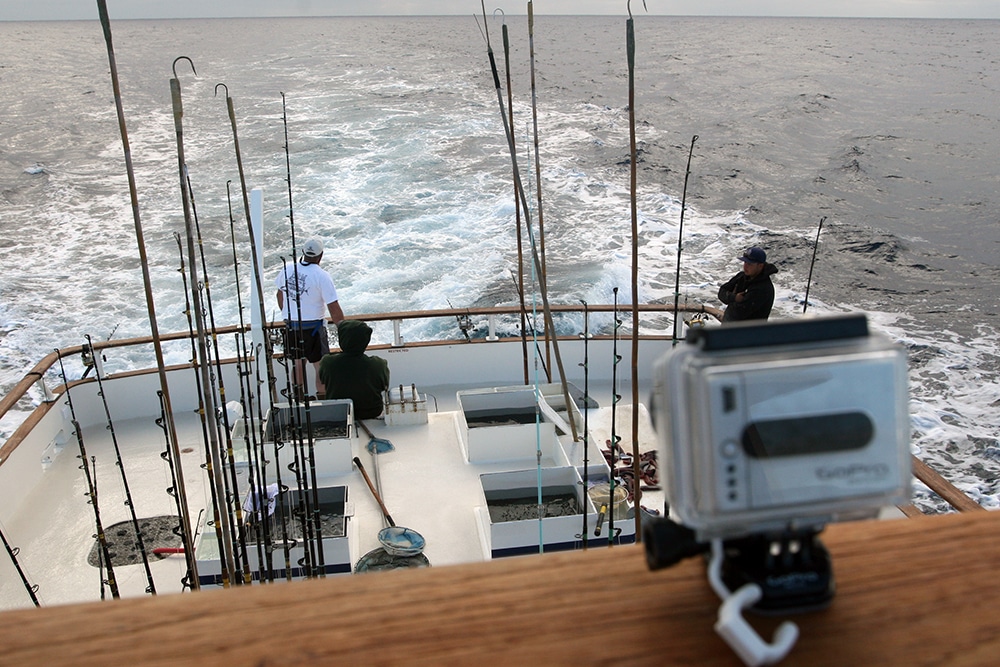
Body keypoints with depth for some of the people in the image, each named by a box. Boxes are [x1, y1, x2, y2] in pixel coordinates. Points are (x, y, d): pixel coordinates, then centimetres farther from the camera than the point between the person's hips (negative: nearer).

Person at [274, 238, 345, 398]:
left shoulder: (287, 269, 1)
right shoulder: (322, 276, -15)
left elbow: (280, 295, 15)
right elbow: (334, 309, -17)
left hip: (290, 326, 6)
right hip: (312, 327, -6)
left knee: (298, 363, 19)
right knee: (321, 365, 4)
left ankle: (299, 397, 30)